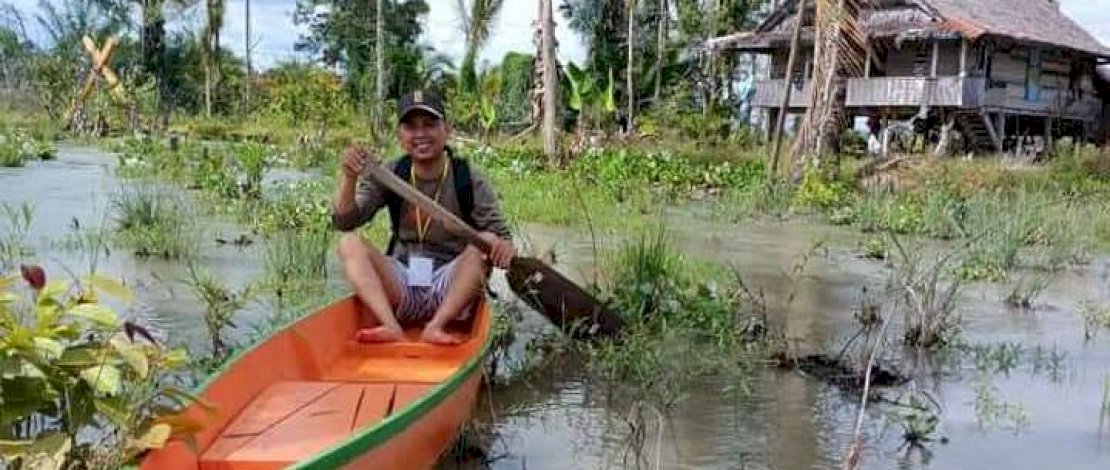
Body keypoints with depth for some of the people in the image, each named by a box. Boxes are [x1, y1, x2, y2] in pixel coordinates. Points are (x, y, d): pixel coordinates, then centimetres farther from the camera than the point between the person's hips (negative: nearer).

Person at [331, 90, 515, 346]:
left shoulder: (470, 181, -5)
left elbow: (502, 237, -9)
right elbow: (344, 222, -6)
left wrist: (499, 244, -34)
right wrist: (349, 178, -25)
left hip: (451, 292, -2)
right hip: (400, 288, 3)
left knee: (480, 248, -26)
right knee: (349, 243, -16)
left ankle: (437, 326, -32)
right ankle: (391, 326, -33)